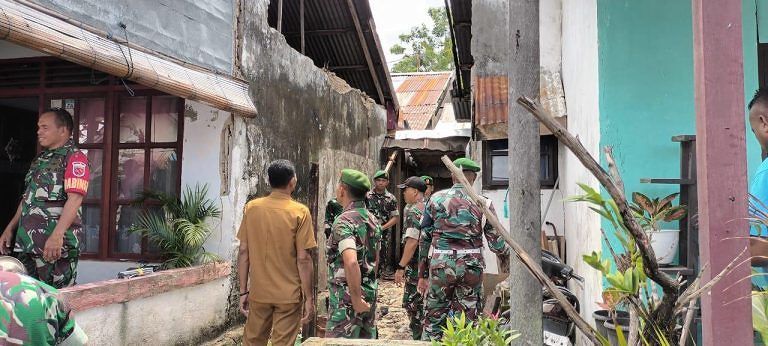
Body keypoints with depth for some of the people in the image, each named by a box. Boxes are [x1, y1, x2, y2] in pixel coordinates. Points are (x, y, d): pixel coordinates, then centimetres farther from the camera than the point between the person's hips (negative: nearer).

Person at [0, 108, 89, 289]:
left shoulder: (75, 158, -8)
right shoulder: (39, 160, 19)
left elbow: (75, 199, -20)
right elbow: (27, 198, 25)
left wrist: (57, 235, -29)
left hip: (56, 245, -8)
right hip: (27, 242, 8)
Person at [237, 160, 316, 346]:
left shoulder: (251, 207, -1)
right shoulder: (300, 212, -11)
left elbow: (244, 252, 1)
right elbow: (303, 259, -12)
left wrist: (243, 291, 8)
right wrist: (309, 297, -4)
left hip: (258, 292, 3)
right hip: (289, 295, -3)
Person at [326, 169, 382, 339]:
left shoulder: (344, 221, -18)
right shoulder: (373, 219, 8)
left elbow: (351, 262, -30)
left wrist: (356, 300, -23)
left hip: (347, 296, -8)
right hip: (370, 293, 8)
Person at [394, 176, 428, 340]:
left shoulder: (413, 211, -16)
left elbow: (412, 241, -24)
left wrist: (401, 267, -21)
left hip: (417, 266, -9)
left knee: (412, 302, 0)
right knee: (424, 302, 17)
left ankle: (419, 338, 5)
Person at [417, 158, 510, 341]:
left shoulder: (436, 199, 2)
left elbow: (424, 239, 3)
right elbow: (496, 243, 1)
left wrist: (422, 274, 10)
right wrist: (508, 252, 24)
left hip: (440, 265, 0)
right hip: (471, 266, 0)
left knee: (433, 320, 11)